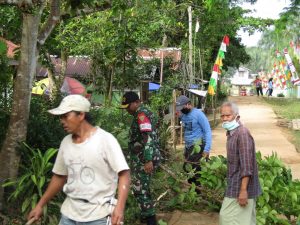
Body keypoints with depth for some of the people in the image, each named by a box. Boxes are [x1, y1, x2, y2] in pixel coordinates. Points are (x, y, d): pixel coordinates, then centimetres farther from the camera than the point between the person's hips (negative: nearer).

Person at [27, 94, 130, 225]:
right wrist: (40, 205, 17)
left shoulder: (105, 139, -13)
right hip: (69, 214, 5)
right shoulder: (66, 142, 5)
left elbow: (124, 174, -15)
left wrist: (119, 207, -27)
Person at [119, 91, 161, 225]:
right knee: (143, 187, 18)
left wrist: (148, 160, -28)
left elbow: (148, 138, -24)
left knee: (140, 190, -6)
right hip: (144, 158, 10)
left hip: (144, 159, -10)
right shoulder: (146, 113, 17)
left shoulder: (141, 114, -15)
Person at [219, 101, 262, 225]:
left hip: (240, 186, -9)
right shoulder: (231, 133, 11)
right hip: (235, 185, 9)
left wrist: (243, 190, -26)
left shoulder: (242, 133, -19)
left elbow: (246, 165, -24)